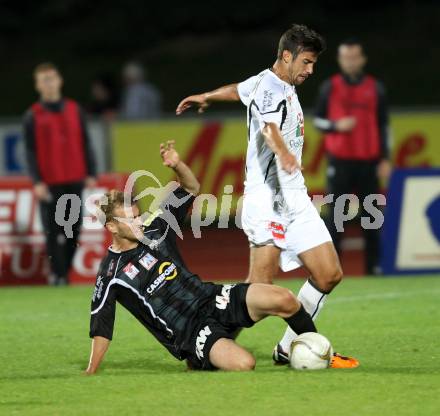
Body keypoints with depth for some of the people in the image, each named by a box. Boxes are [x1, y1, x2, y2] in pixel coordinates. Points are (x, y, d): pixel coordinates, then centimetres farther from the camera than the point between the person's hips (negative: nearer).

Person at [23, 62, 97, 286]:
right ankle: (57, 275, -1)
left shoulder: (74, 110, 9)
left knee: (74, 229, 2)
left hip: (75, 181, 3)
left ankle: (65, 270, 12)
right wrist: (37, 181, -9)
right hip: (49, 184, -3)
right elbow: (30, 150, -1)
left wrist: (90, 174, 6)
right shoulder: (33, 115, 2)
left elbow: (85, 143, 12)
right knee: (53, 231, -5)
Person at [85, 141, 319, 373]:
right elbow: (101, 327, -3)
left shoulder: (155, 229, 7)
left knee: (283, 300, -18)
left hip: (212, 299, 5)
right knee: (243, 364, -31)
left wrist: (177, 165, -7)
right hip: (189, 333, -5)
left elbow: (192, 188, 14)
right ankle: (199, 361, 1)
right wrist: (90, 373, -3)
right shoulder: (111, 274, -7)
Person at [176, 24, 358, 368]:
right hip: (268, 197, -9)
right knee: (261, 285, -18)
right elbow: (269, 128, -35)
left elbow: (239, 89, 38)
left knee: (329, 275, 4)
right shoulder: (268, 87, -12)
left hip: (295, 196, 9)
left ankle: (290, 348, 14)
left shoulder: (285, 87, 18)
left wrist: (206, 97, 59)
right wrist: (283, 152, -57)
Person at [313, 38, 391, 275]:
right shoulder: (330, 87, 4)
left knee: (371, 214, 1)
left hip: (368, 161, 1)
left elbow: (383, 126, 9)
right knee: (335, 213, -6)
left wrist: (385, 159, 3)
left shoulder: (375, 88, 8)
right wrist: (336, 125, -14)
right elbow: (318, 120, 7)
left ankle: (374, 265, 5)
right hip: (340, 160, -1)